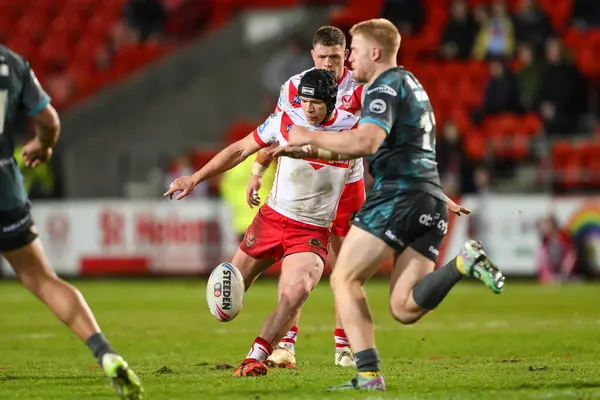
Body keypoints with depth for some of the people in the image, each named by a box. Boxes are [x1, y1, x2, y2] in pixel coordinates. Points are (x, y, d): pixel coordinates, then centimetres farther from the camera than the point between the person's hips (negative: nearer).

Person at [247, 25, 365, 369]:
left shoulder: (360, 88, -8)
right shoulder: (294, 87, -3)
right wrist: (258, 173, 1)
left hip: (347, 186, 0)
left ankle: (344, 346, 15)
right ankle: (287, 343, -9)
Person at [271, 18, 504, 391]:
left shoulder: (386, 87, -3)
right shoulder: (411, 84, 28)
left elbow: (366, 142, -21)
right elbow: (368, 145, 34)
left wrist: (309, 136, -9)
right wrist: (304, 150, 32)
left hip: (399, 193, -9)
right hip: (431, 202, 9)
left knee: (345, 280, -1)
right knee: (405, 309, 0)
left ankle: (369, 375, -12)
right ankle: (464, 263, -20)